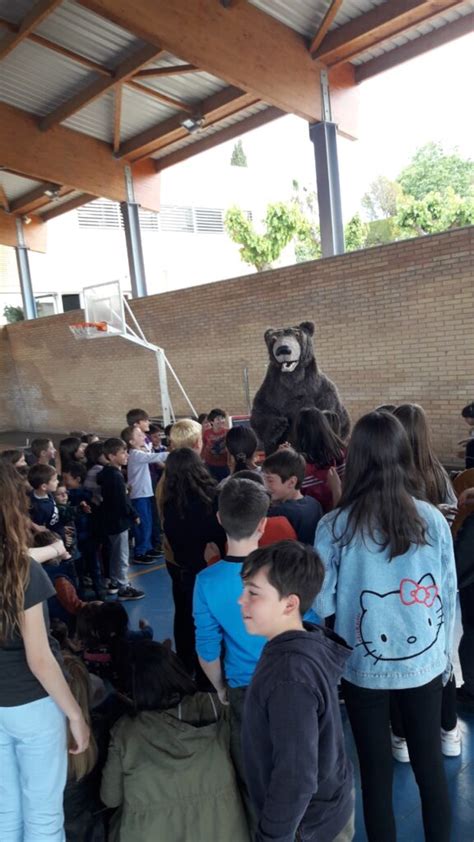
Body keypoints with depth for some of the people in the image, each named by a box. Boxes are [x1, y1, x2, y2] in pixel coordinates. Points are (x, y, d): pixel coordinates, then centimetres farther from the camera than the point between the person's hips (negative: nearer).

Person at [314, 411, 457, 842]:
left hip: (365, 666, -2)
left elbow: (321, 604, -11)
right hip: (424, 662, 2)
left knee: (376, 771, 16)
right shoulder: (432, 518, -9)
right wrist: (445, 653, 14)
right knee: (430, 765, 20)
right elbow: (449, 596, 0)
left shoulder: (335, 526, -17)